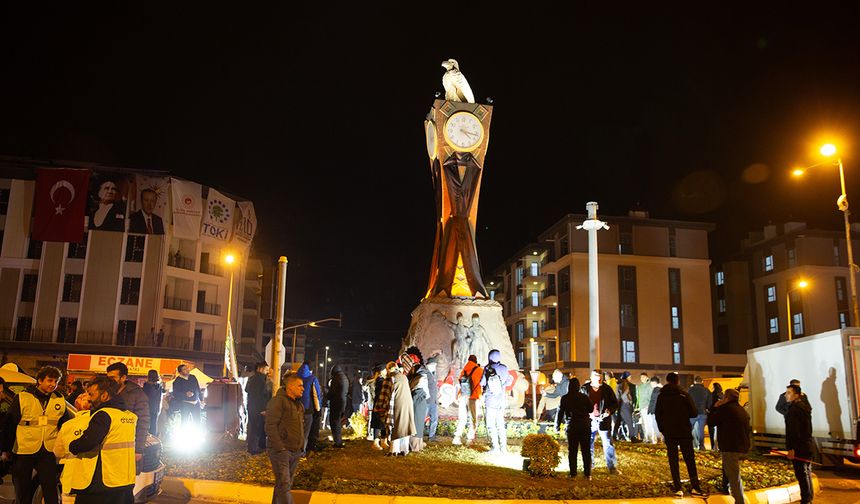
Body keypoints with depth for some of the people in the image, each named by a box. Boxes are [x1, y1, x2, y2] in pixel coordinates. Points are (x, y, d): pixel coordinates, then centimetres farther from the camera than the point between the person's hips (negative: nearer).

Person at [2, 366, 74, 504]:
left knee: (51, 492, 0)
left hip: (48, 452, 2)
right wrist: (6, 449, -2)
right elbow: (10, 425, -3)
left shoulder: (60, 400, 3)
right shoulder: (22, 397, -7)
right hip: (23, 452, -2)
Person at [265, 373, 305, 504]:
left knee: (287, 483, 14)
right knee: (284, 484, -11)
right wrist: (280, 448, -20)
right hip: (281, 451, -8)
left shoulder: (299, 404, 16)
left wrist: (302, 447, 14)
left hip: (295, 452, 8)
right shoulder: (277, 401, -12)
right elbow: (270, 426, -17)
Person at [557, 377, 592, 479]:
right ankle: (587, 474, 7)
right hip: (585, 426, 1)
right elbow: (591, 409, 8)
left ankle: (573, 473, 6)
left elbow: (560, 412, 1)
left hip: (572, 427, -1)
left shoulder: (565, 398, -4)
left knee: (572, 451, 7)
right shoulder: (584, 397, -3)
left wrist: (557, 426, 12)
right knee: (586, 450, 7)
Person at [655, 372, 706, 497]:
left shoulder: (661, 396, 0)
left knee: (673, 461, 5)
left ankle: (678, 489, 0)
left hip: (669, 433, 1)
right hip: (685, 432, -1)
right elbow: (694, 413, -4)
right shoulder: (685, 395, -5)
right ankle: (695, 488, 1)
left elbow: (657, 415, 3)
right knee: (690, 460, 6)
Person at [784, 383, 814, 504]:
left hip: (798, 448, -10)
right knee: (807, 472, 19)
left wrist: (790, 448, -24)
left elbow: (792, 431, -25)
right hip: (808, 445, 10)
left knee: (801, 474, -5)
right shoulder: (805, 406, 12)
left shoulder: (793, 410, -19)